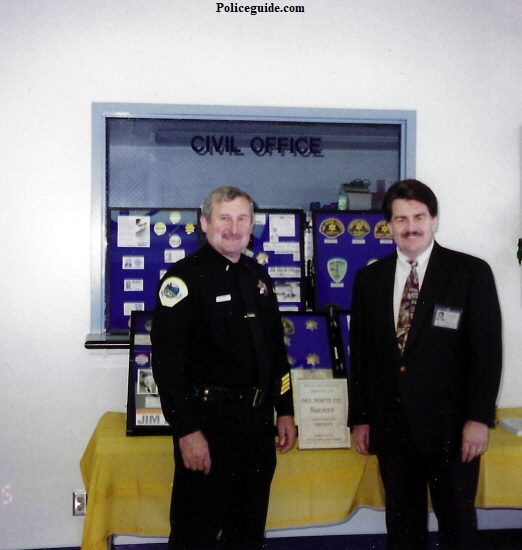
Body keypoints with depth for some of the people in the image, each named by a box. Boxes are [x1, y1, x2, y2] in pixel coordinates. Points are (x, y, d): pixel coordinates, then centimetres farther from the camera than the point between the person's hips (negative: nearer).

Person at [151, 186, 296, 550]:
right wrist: (187, 430, -20)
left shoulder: (259, 276, 10)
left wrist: (285, 411, 12)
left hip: (258, 419, 7)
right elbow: (167, 360, -17)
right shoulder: (184, 277, -11)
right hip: (208, 420, -6)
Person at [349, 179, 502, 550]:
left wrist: (479, 418, -11)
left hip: (450, 425, -3)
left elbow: (487, 349, -6)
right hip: (391, 425, 3)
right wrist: (359, 418, 7)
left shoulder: (472, 273, -3)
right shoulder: (369, 279, 7)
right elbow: (360, 353, 8)